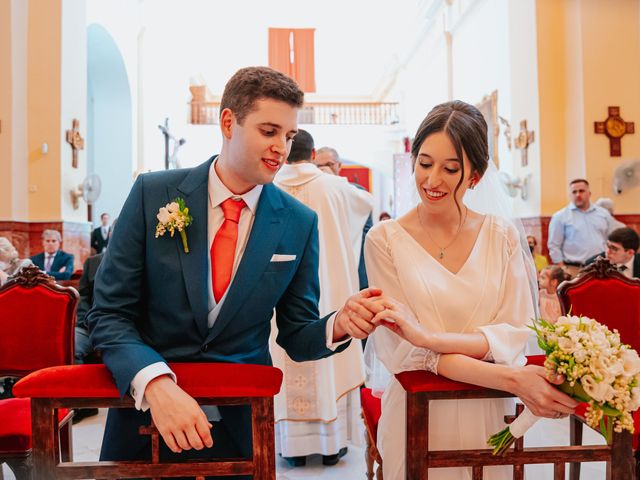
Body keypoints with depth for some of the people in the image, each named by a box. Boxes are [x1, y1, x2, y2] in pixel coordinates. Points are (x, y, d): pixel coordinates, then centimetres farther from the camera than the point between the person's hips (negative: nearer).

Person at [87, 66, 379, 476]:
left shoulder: (300, 223, -6)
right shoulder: (153, 194, -10)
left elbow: (295, 336, 1)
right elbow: (109, 313, -10)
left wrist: (338, 326, -20)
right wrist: (157, 384, -25)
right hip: (145, 407, -1)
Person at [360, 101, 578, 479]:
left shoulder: (504, 237, -2)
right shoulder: (385, 240, -9)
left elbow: (517, 334, -8)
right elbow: (405, 352, -14)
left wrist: (428, 337, -24)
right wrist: (512, 380, -24)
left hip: (488, 418, 2)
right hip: (418, 418, -2)